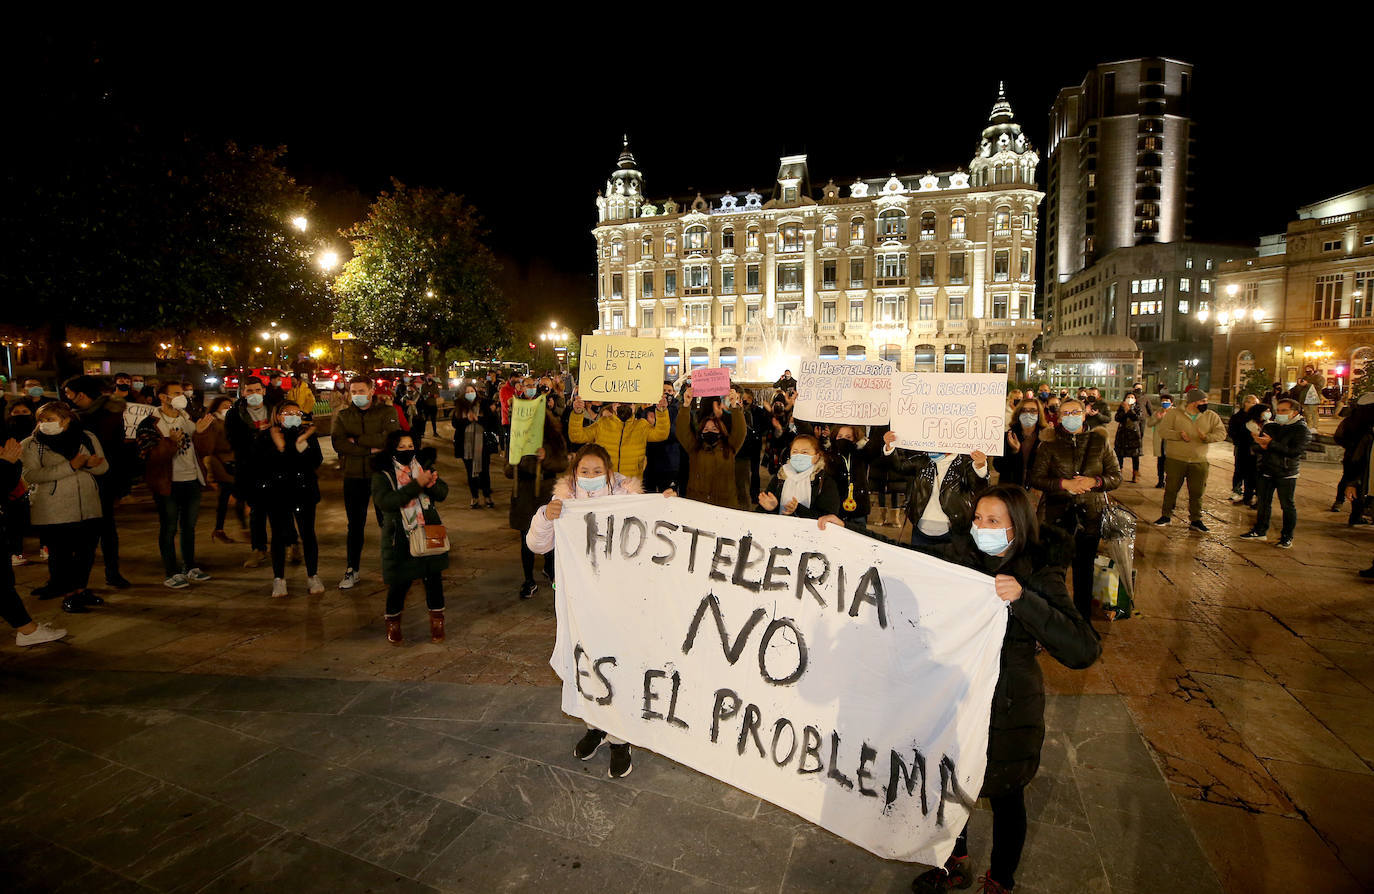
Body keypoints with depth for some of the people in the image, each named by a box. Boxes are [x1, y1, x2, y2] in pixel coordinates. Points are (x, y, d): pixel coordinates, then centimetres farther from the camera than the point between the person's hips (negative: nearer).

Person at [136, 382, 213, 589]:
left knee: (189, 527, 16)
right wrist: (170, 442, -30)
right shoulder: (150, 424, -9)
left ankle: (190, 568, 28)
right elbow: (150, 455, -17)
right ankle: (172, 574, 12)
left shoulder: (188, 418, 10)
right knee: (169, 529, 3)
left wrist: (199, 432, -8)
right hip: (168, 484, -6)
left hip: (192, 481, 6)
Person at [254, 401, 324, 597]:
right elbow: (259, 463, -11)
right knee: (278, 535, 5)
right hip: (276, 493, 0)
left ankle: (313, 577, 14)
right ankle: (278, 579, 18)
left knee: (308, 534, 1)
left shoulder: (308, 435, 1)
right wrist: (278, 447, -21)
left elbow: (317, 462, -9)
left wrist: (302, 443, -20)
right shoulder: (265, 437, 0)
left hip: (303, 490, 0)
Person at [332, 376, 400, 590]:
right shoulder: (343, 416, 8)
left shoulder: (386, 412, 1)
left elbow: (390, 437, -17)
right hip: (353, 476, 2)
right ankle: (353, 570, 20)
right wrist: (370, 449, -18)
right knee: (355, 525, 10)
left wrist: (357, 440, -13)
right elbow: (338, 443, -8)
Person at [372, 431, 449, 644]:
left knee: (433, 577, 6)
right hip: (400, 537, -3)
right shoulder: (382, 474, -4)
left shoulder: (424, 465, 6)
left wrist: (432, 483, -22)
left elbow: (443, 493, 1)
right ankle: (393, 622, 28)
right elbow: (384, 501, -21)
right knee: (399, 582, 4)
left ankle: (437, 620, 22)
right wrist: (416, 485, -25)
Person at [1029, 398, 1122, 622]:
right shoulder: (1050, 443, 1)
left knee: (1084, 568, 11)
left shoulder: (1099, 441, 6)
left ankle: (1083, 618, 27)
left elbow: (1116, 476, 6)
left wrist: (1094, 481, -14)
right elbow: (1036, 478, -3)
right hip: (1056, 515, -1)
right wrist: (1064, 483, -18)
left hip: (1090, 515, 2)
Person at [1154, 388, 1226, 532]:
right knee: (1171, 489, 6)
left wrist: (1207, 437, -20)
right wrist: (1179, 435, -23)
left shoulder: (1211, 416, 6)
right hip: (1176, 460, -2)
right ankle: (1165, 516, 19)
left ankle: (1195, 520, 18)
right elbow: (1162, 430, -8)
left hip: (1199, 462, 2)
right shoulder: (1174, 413, -3)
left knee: (1197, 492, 6)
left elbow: (1221, 432, 0)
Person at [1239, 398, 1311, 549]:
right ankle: (1260, 531, 21)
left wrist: (1271, 444, -22)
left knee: (1287, 505, 1)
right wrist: (1262, 446, -15)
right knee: (1263, 502, 11)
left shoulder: (1302, 430, -6)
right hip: (1266, 471, 5)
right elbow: (1256, 446, 8)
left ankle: (1287, 537, 12)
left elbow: (1294, 451, -20)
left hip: (1287, 474, -5)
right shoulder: (1269, 426, 10)